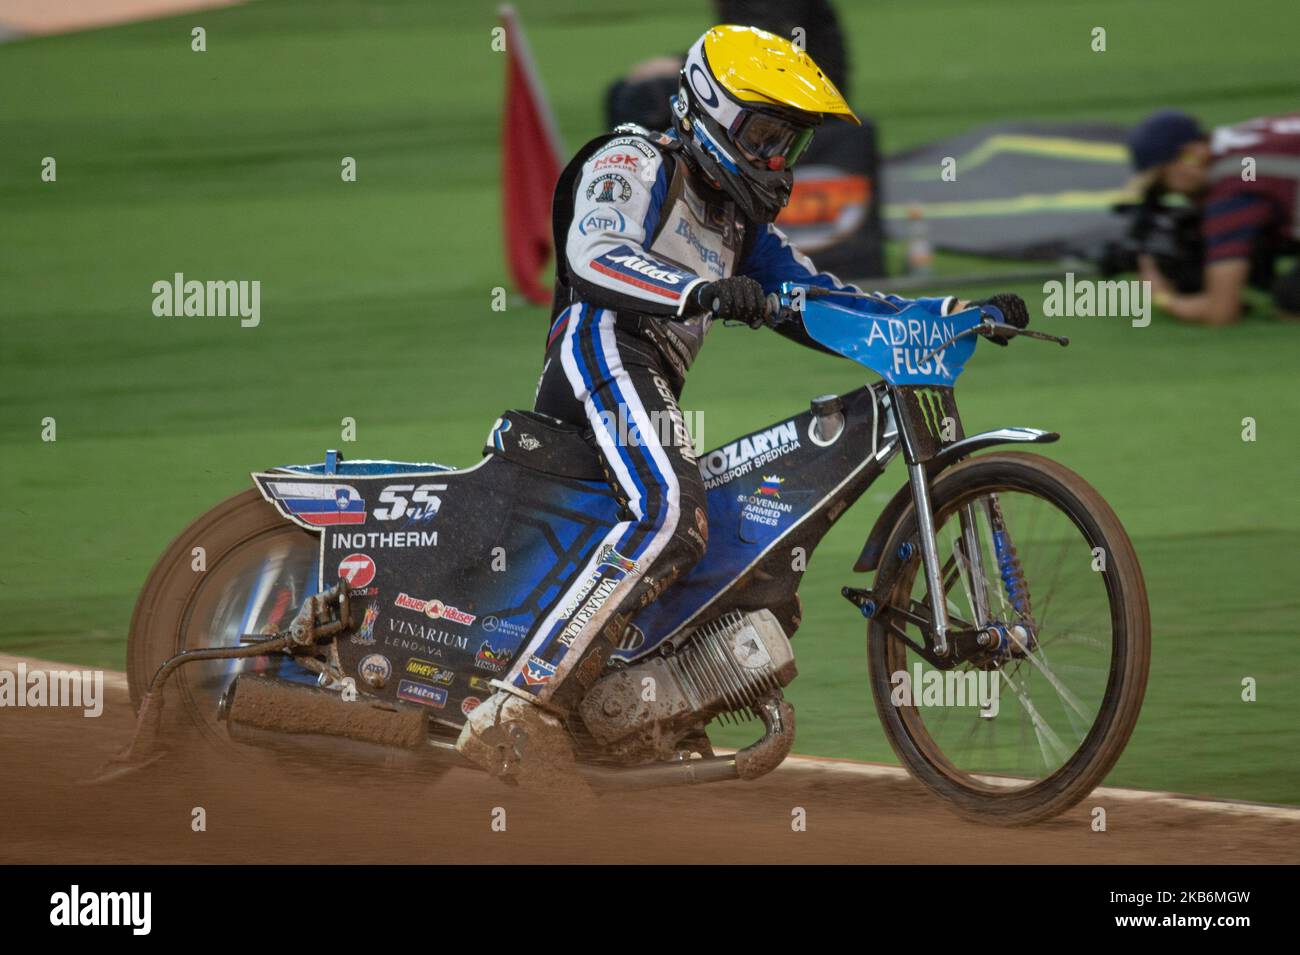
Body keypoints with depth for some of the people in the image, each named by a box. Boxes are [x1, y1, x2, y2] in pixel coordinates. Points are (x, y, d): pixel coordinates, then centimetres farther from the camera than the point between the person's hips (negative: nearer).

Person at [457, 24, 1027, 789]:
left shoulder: (741, 226, 31)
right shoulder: (634, 163, 6)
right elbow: (593, 254, -15)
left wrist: (957, 315, 12)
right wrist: (701, 291, -34)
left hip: (649, 393, 10)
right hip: (603, 351, -10)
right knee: (671, 517, -34)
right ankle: (521, 708, -43)